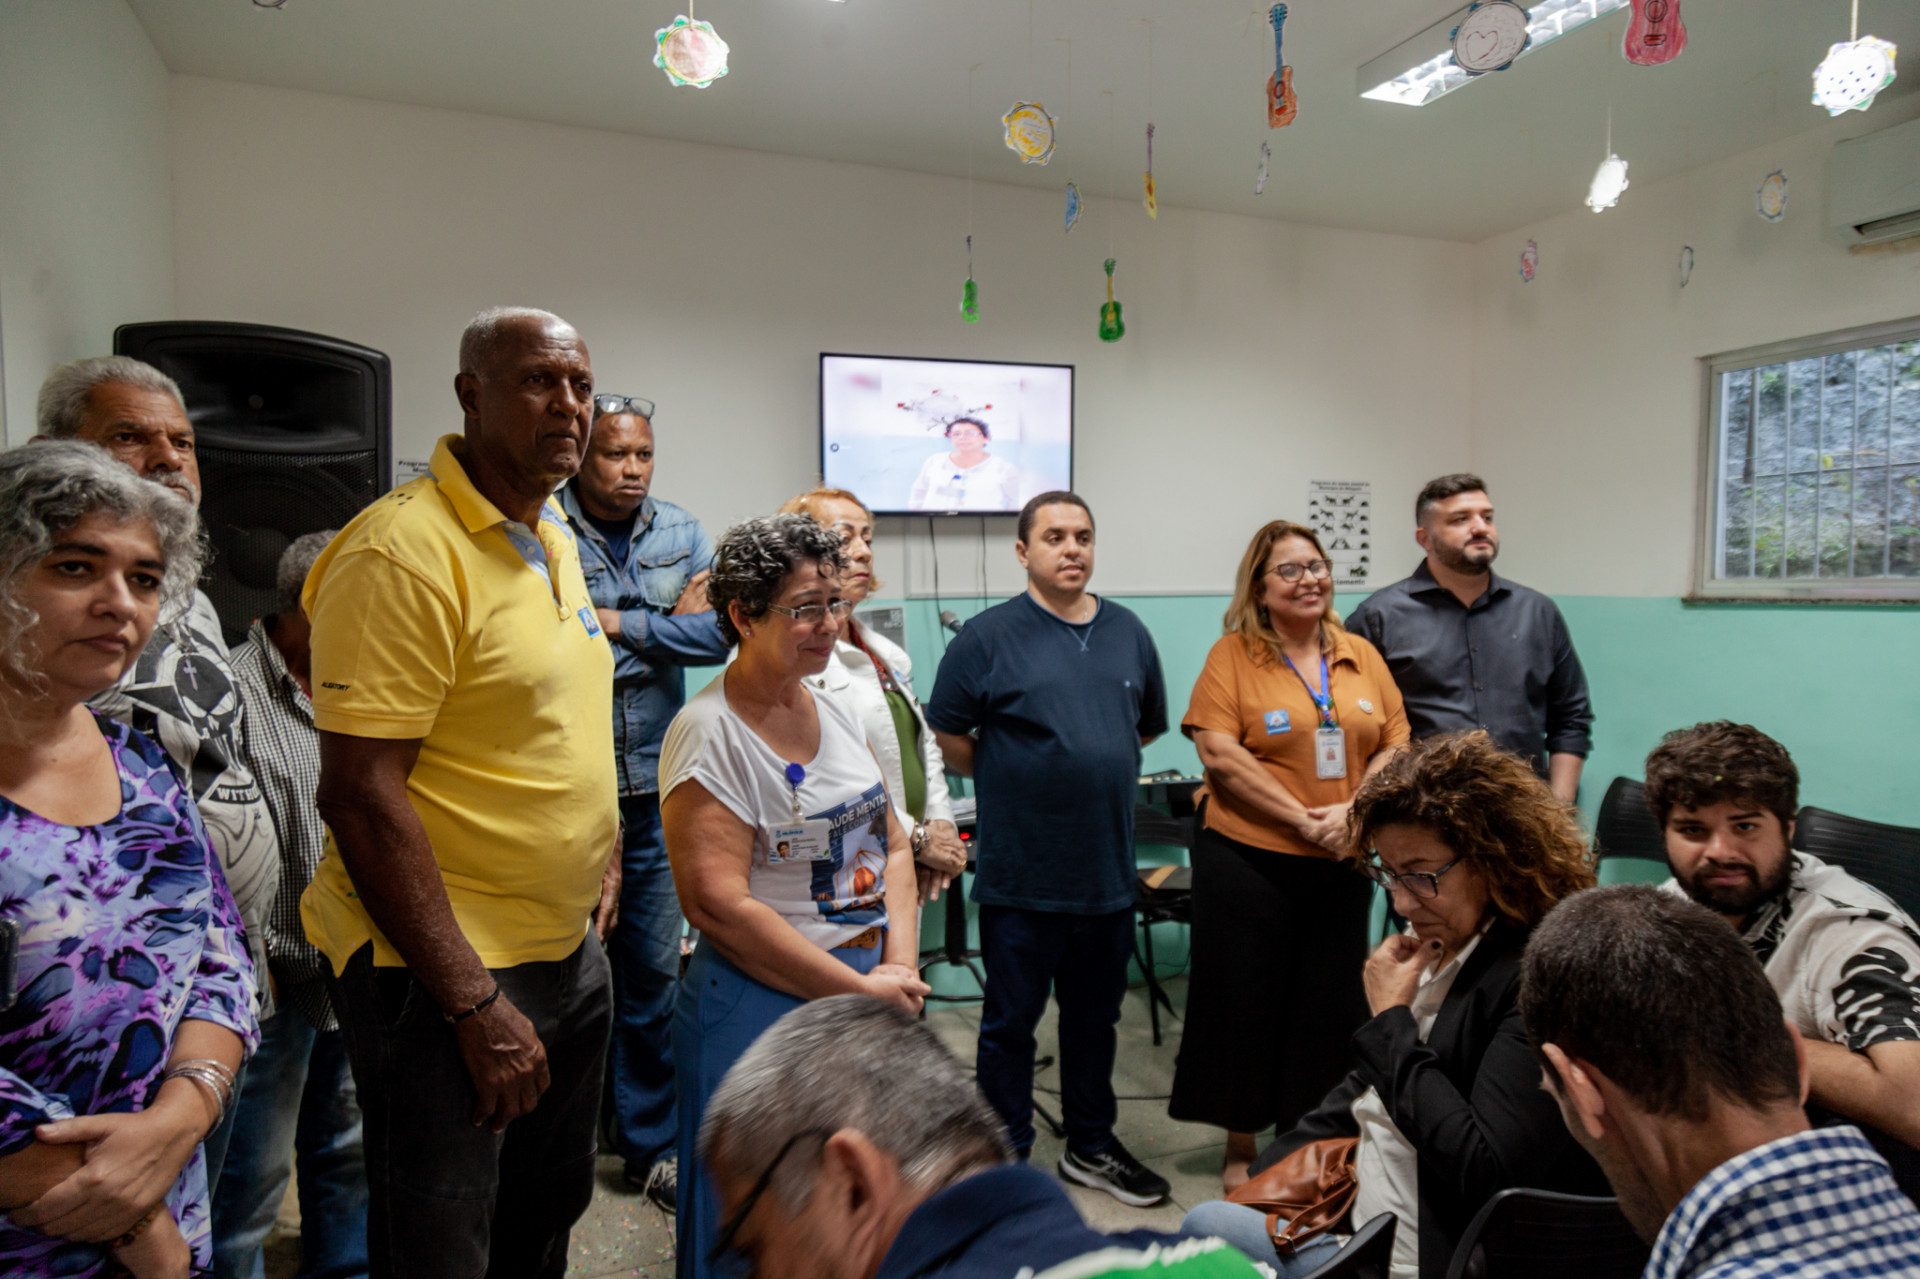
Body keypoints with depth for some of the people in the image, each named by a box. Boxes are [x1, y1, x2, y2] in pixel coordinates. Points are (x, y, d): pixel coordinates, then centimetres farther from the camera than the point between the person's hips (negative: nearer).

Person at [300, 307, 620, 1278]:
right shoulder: (402, 551, -19)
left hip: (568, 949, 8)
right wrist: (473, 1001, -21)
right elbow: (359, 794, -23)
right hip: (443, 973, -8)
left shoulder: (553, 537, 9)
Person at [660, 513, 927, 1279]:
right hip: (761, 1007, -7)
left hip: (870, 994, 7)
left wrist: (900, 965, -4)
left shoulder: (838, 710, 6)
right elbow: (720, 907, -21)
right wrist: (859, 989, -17)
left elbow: (890, 843, 10)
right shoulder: (708, 733, -15)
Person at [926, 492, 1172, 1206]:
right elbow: (948, 739, -5)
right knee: (1011, 1021, 9)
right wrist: (1012, 779, 0)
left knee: (1095, 1016, 19)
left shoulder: (1128, 633, 7)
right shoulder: (989, 636, -9)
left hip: (1109, 870, 5)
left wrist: (1098, 770, 11)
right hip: (1020, 874, -5)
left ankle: (1092, 1148, 37)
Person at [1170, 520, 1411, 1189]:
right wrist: (1302, 819, -15)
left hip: (1342, 863, 4)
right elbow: (1220, 755, -13)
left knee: (1331, 1002, 12)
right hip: (1247, 858, -4)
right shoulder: (1232, 656, -5)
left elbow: (1397, 746, 6)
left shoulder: (1362, 655, 8)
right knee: (1246, 1001, 7)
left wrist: (1353, 812, -11)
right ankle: (1241, 1146, 24)